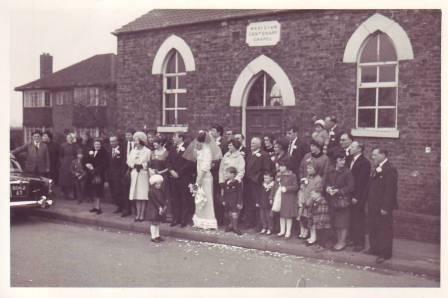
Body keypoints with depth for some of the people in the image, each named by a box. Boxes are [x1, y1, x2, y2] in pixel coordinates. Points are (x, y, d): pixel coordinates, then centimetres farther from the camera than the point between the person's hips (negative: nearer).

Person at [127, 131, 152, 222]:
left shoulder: (147, 151, -1)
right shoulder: (133, 151, 14)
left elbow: (149, 164, -5)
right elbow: (129, 162, 8)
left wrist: (142, 165, -17)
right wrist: (135, 165, -9)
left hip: (144, 174, -4)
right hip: (135, 174, 4)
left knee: (143, 196, -5)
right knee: (137, 196, 3)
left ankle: (142, 214, 1)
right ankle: (138, 214, 7)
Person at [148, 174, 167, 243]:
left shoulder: (161, 191, 9)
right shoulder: (151, 191, -16)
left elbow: (164, 199, 10)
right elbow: (154, 201, -20)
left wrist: (164, 206, -2)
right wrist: (159, 207, -22)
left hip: (160, 209, 8)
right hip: (153, 209, -8)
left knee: (158, 222, 14)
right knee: (153, 223, -5)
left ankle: (157, 235, 22)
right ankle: (153, 237, -1)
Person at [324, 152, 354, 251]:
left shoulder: (347, 172, -11)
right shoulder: (330, 172, 5)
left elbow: (350, 187, -14)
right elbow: (325, 182, 11)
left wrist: (338, 191, -17)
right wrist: (327, 188, -10)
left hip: (343, 200, -5)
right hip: (332, 200, 5)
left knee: (343, 222, 0)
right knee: (336, 222, 13)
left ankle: (342, 242, 9)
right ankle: (339, 240, 25)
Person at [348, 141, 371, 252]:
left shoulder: (364, 162, -13)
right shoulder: (351, 160, 11)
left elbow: (361, 181, -16)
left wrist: (356, 197, -17)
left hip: (358, 197, -6)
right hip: (350, 195, 6)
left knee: (358, 219, 1)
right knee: (352, 218, 9)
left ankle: (360, 243, 10)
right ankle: (353, 239, 20)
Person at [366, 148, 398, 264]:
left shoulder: (390, 169, -17)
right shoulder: (377, 169, 13)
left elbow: (390, 190, -21)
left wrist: (385, 207, -22)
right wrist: (369, 204, 14)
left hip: (383, 207, -9)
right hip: (374, 206, 9)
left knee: (384, 230, 1)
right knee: (373, 229, 17)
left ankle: (385, 254, 9)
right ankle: (375, 249, 30)